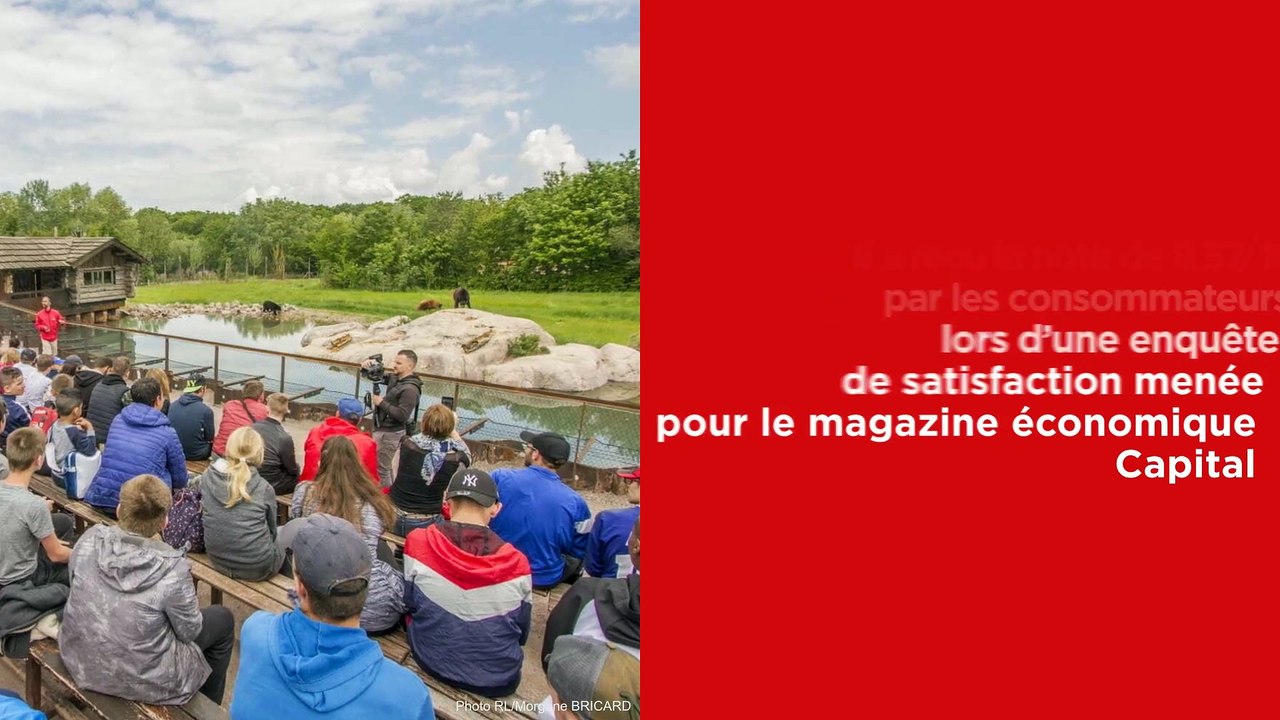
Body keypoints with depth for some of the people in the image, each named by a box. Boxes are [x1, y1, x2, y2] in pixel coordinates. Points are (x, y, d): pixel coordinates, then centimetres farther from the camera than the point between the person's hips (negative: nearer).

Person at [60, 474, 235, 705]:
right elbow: (189, 631, -13)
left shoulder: (90, 539, -16)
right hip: (140, 680, -5)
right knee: (222, 620, 17)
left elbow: (79, 589, 5)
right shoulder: (172, 567, -28)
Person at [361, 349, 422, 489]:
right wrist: (371, 366, -5)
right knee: (384, 466, 21)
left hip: (390, 433, -10)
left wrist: (381, 402, -21)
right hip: (383, 429, 10)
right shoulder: (394, 378, 5)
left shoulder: (410, 389, -22)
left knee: (380, 468, -6)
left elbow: (402, 415, -27)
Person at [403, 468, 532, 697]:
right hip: (498, 678, 0)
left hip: (431, 663, 1)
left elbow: (408, 604, 1)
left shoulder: (418, 543, -16)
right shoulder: (517, 563, -16)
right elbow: (521, 633, 0)